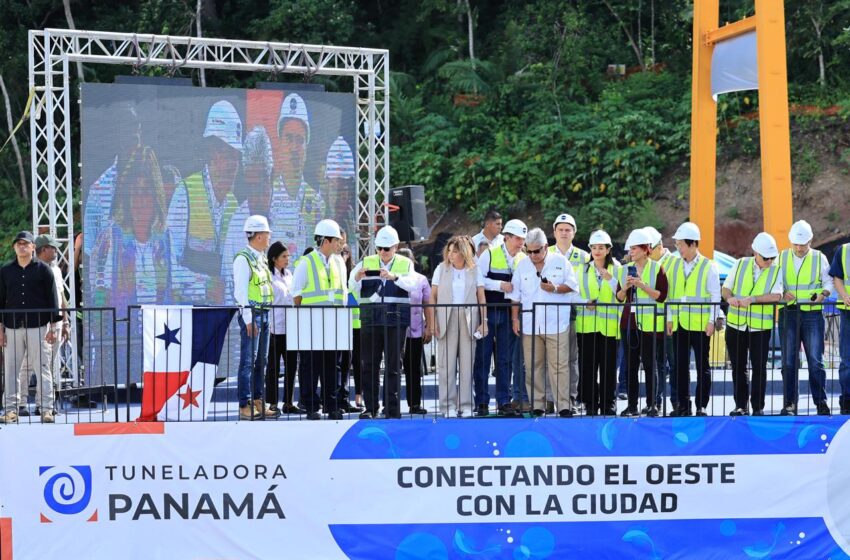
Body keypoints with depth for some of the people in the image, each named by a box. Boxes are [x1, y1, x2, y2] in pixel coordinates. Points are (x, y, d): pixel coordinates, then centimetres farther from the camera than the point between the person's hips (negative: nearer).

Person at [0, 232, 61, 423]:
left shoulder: (43, 269, 4)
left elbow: (52, 299, 3)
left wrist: (52, 326, -4)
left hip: (38, 327, -2)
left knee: (43, 369, -2)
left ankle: (46, 409, 0)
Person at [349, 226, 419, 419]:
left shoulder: (405, 264, 5)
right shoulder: (366, 263, 10)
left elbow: (412, 284, -14)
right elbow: (352, 286, 0)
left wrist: (395, 277, -32)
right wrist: (357, 278, -23)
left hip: (396, 319, -1)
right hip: (370, 319, 1)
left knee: (393, 365, 0)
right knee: (370, 364, 1)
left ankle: (392, 408, 4)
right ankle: (370, 407, 6)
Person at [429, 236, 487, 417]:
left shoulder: (474, 270, 5)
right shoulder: (441, 269, 5)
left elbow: (481, 297, 5)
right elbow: (433, 297, 4)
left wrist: (484, 322, -3)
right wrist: (432, 322, -4)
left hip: (468, 320, 0)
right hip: (446, 319, 0)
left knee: (467, 365, 3)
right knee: (446, 365, -2)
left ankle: (466, 405, 8)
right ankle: (448, 405, 3)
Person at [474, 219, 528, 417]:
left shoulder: (524, 259, 8)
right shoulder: (489, 255, -2)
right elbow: (478, 280, -8)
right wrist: (500, 285, -15)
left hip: (509, 313, 3)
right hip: (487, 312, -3)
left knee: (505, 359, 4)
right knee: (482, 357, 0)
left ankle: (504, 402, 8)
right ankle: (481, 402, 5)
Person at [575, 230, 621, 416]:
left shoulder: (616, 270, 7)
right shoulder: (582, 270, 12)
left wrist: (609, 279, -15)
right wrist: (585, 302, -11)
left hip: (609, 326, -1)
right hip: (586, 324, 1)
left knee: (608, 366, -1)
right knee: (587, 366, 0)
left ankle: (608, 404, 7)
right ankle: (590, 404, 7)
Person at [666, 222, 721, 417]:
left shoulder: (708, 267, -2)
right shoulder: (674, 266, 11)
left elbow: (715, 297, -2)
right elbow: (670, 294, 14)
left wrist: (712, 321, -9)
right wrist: (669, 319, 7)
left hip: (700, 324, -4)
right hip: (678, 324, 5)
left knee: (702, 365, 1)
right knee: (680, 365, 7)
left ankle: (702, 406, 5)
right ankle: (683, 405, 13)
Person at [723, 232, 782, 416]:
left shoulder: (776, 271, -3)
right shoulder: (741, 265, 4)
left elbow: (776, 296, -17)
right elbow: (725, 288, 7)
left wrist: (751, 299, -26)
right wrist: (729, 297, -16)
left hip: (761, 327, -2)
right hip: (736, 325, 2)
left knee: (759, 368, 0)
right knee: (738, 367, 9)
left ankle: (758, 407, 8)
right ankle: (741, 406, 18)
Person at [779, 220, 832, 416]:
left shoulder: (819, 258, 5)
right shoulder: (782, 258, 9)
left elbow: (828, 282, 9)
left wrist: (823, 294, -11)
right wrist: (782, 294, -9)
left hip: (812, 313, -2)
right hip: (788, 313, 2)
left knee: (815, 360, -5)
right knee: (788, 361, 1)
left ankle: (821, 402, 2)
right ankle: (789, 403, 5)